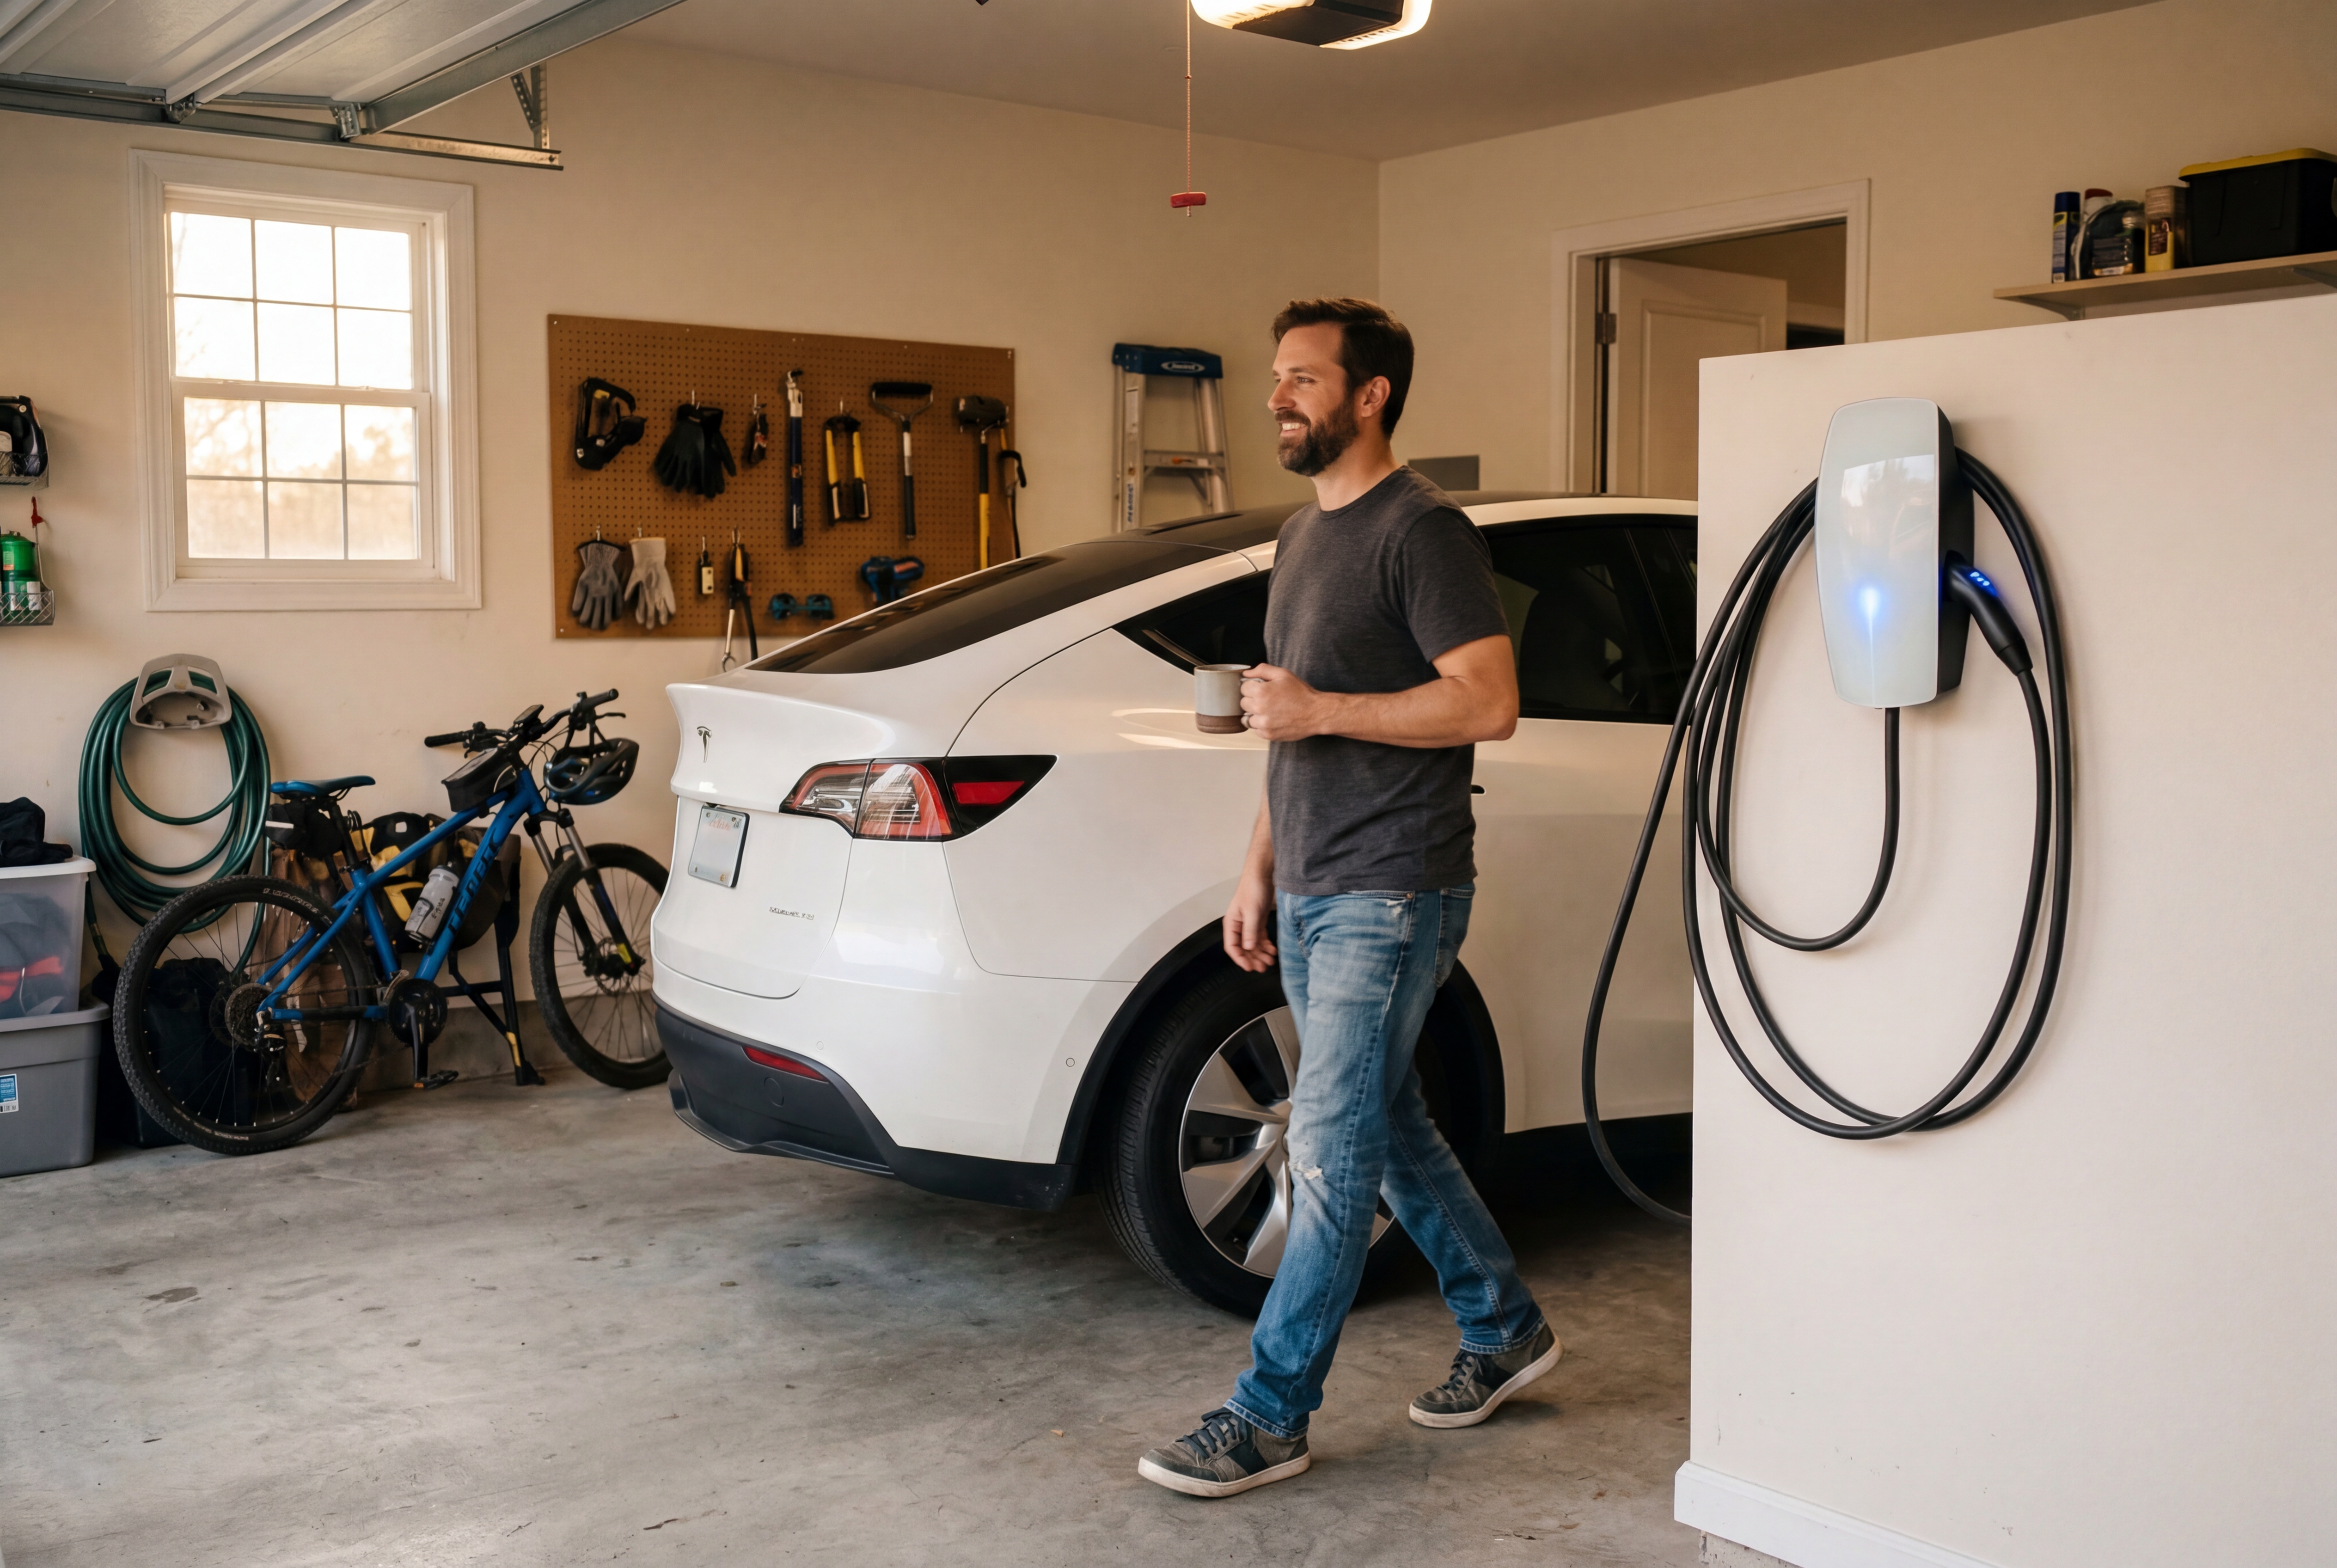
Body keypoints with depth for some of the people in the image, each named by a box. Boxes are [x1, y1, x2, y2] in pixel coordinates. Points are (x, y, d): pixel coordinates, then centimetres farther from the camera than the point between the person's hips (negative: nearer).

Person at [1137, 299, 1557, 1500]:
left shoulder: (1421, 530, -11)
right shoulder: (1301, 535, 17)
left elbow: (1488, 702, -20)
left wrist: (1319, 709, -19)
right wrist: (1258, 871, 18)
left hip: (1390, 895, -9)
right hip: (1309, 893, 10)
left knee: (1331, 1156, -5)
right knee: (1388, 1133, 16)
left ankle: (1268, 1419, 3)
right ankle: (1504, 1332, 33)